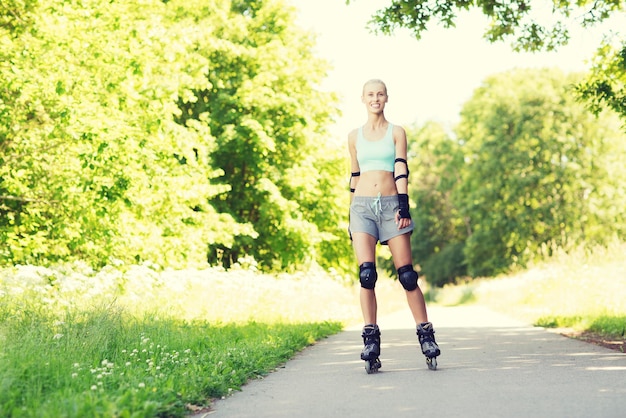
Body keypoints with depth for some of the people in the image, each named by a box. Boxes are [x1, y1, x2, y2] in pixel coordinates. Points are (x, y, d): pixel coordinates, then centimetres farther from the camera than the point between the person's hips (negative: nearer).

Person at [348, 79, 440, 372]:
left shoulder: (396, 132, 9)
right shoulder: (354, 136, 15)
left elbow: (401, 170, -2)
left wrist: (403, 203, -15)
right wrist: (351, 216, 15)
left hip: (390, 204, -1)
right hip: (362, 206, 1)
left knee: (407, 275, -4)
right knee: (366, 274, -12)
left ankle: (426, 334, 4)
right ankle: (371, 339, -8)